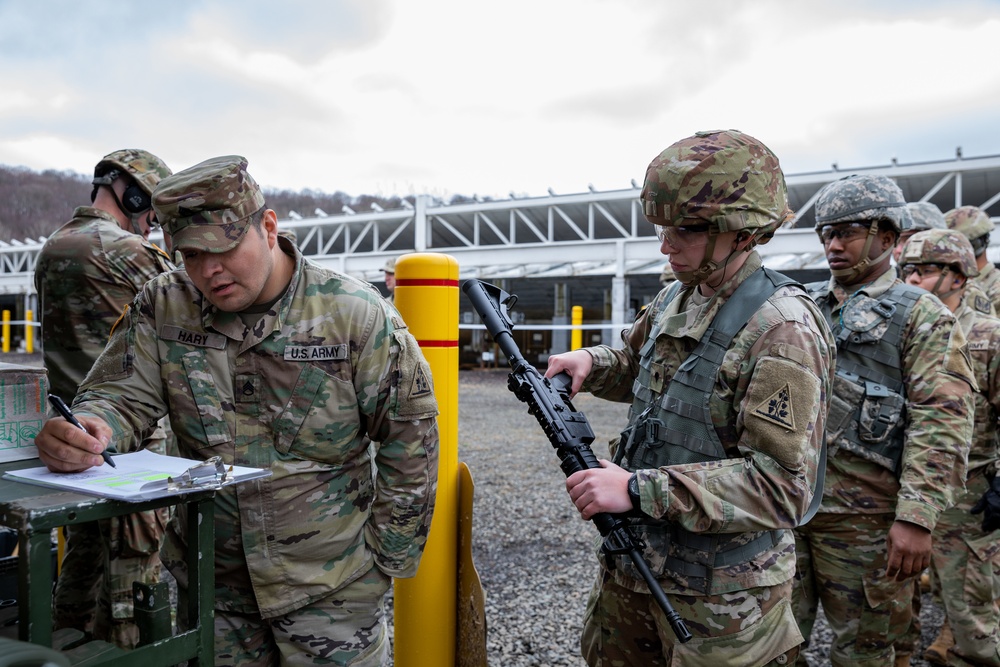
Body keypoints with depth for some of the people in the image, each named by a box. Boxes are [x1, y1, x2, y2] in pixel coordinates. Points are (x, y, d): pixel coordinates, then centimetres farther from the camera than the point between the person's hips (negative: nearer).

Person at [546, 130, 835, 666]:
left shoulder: (781, 330, -21)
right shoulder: (675, 298, 4)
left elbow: (782, 486, -25)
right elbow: (633, 365, 23)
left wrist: (639, 490, -28)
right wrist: (589, 361, -1)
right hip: (632, 561, 8)